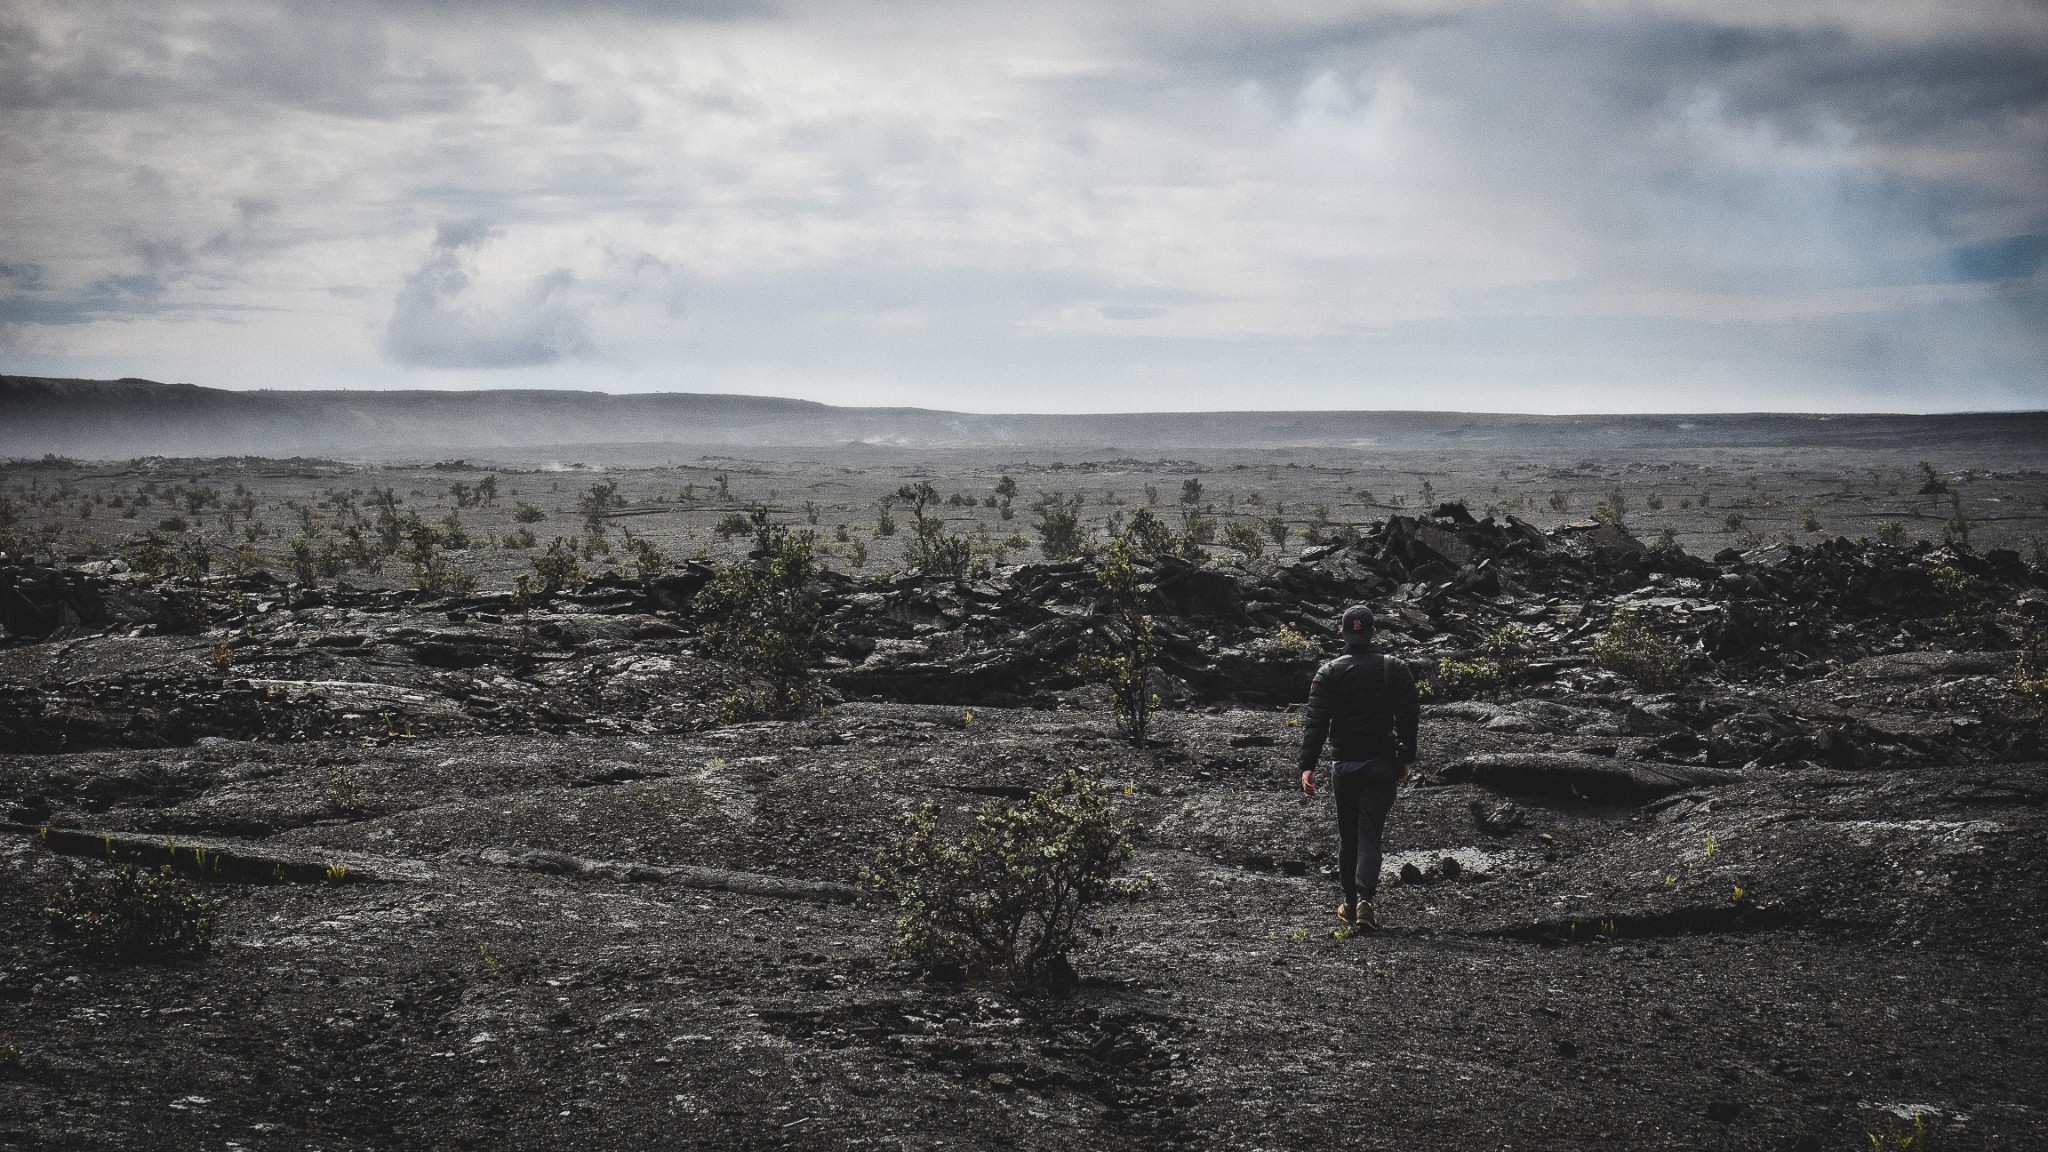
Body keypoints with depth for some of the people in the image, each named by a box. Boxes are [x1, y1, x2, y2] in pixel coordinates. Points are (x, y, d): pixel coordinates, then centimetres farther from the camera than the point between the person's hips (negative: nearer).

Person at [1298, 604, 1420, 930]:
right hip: (1382, 765, -1)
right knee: (1370, 833, -3)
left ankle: (1349, 904, 18)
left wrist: (1308, 765, -8)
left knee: (1347, 835, 13)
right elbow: (1409, 716, -4)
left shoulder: (1329, 672, -2)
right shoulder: (1395, 668, -1)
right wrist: (1407, 759, 2)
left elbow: (1315, 722, -7)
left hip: (1343, 765, 1)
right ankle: (1365, 900, -20)